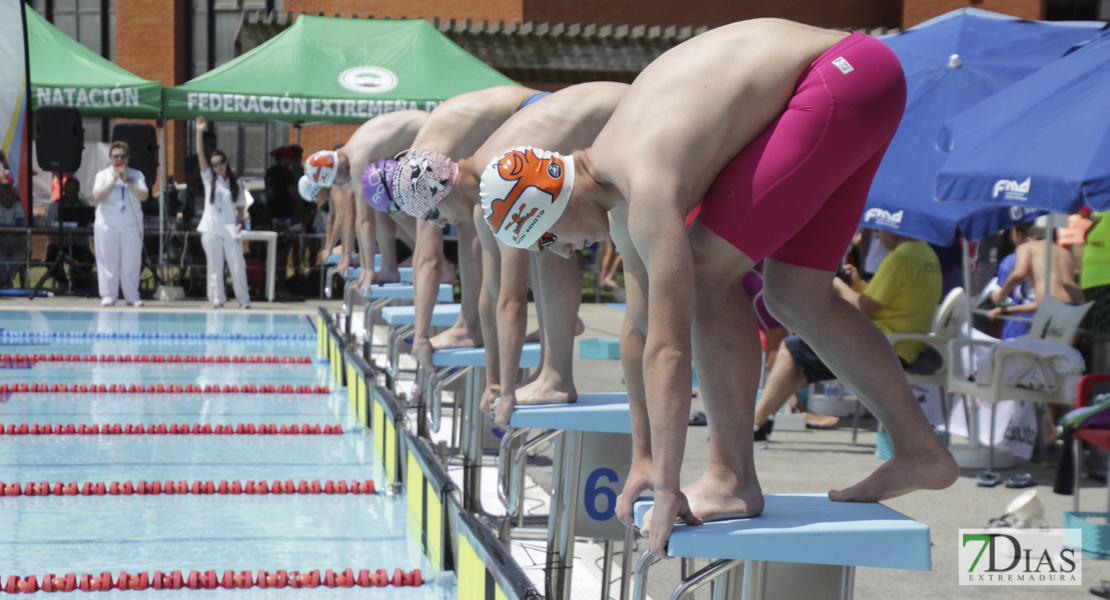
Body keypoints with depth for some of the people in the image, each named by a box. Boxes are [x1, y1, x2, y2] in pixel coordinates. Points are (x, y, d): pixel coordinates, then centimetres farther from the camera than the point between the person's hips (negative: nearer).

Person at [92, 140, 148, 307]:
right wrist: (114, 180, -13)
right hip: (107, 225, -1)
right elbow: (97, 198, -10)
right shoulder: (102, 175, 5)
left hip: (131, 226, 1)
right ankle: (108, 295, 3)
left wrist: (127, 180, -13)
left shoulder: (137, 175, 7)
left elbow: (144, 196, -9)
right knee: (108, 262, -2)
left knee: (132, 262, 1)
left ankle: (132, 296, 7)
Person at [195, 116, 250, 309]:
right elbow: (201, 156, -3)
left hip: (230, 230, 0)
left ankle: (243, 298, 3)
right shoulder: (209, 179, 7)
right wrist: (199, 132, -12)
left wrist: (240, 223, -7)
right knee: (214, 267, 2)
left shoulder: (236, 183, 9)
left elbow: (241, 206, 11)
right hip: (211, 229, 1)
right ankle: (217, 298, 7)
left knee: (237, 265, -4)